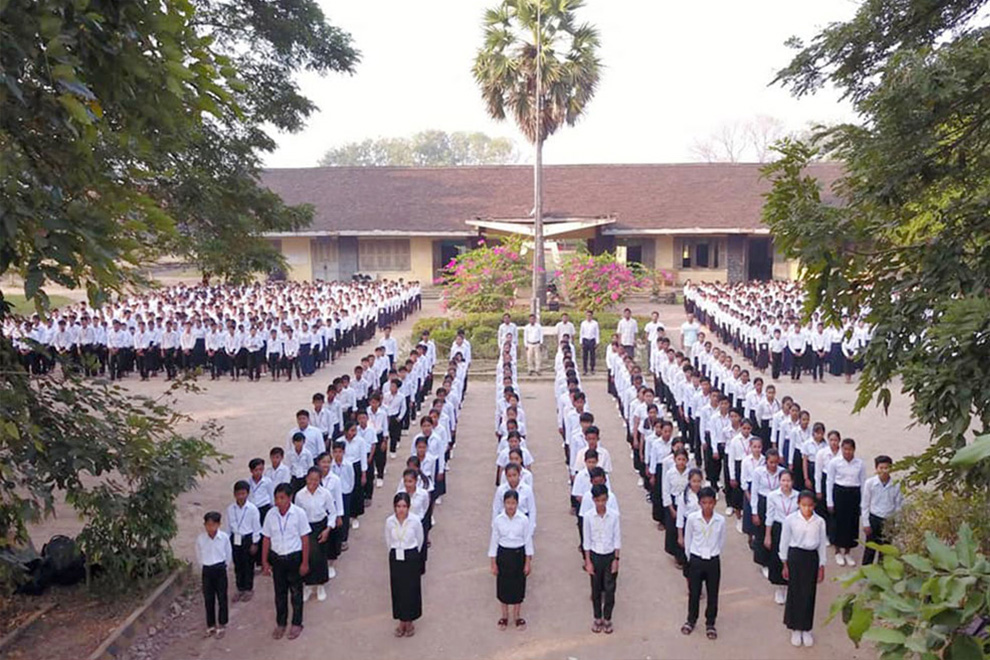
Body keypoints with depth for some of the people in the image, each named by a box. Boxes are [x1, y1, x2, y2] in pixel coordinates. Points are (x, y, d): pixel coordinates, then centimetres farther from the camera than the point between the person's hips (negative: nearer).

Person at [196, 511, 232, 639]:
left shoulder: (224, 537, -12)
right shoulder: (200, 539, -10)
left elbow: (228, 556, 1)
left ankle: (222, 625, 20)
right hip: (207, 571, 1)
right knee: (208, 599, 12)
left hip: (220, 569, -1)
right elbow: (198, 557, 5)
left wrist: (222, 567, 4)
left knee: (222, 598, 7)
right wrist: (206, 567, 6)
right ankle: (211, 625, 28)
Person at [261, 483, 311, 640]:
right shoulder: (271, 515, -6)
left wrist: (305, 562, -8)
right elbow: (266, 539, 2)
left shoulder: (299, 514, -14)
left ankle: (297, 624, 27)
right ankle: (280, 623, 32)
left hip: (294, 557, -3)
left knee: (296, 592, 10)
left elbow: (305, 539, -9)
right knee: (280, 592, 15)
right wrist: (264, 562, 3)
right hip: (276, 558, 3)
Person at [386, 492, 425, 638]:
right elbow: (388, 542, 7)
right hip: (395, 558, 2)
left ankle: (409, 622, 27)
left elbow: (419, 541, 0)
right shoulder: (389, 521, -10)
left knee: (411, 589, 8)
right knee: (397, 590, 11)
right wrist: (395, 553, 13)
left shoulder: (415, 521, -16)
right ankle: (401, 621, 28)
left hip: (411, 558, -2)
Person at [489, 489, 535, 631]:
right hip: (503, 554, 1)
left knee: (518, 585, 12)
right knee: (503, 585, 12)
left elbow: (528, 541, -4)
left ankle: (517, 616, 33)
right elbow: (494, 541, -3)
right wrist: (493, 563, -1)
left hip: (519, 554, 0)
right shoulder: (498, 520, -11)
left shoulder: (523, 520, -13)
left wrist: (528, 562, -2)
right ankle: (504, 616, 33)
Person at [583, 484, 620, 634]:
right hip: (595, 556, 0)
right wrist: (588, 561, -4)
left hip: (610, 556, 0)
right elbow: (587, 540, -4)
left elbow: (617, 539, -4)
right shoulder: (588, 517, -12)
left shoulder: (614, 516, -13)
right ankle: (598, 618, 29)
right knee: (596, 589, 13)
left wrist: (616, 559, -5)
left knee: (610, 589, 8)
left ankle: (607, 619, 25)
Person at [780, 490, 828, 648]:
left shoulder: (819, 521, -5)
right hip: (795, 556, -1)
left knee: (809, 593, 8)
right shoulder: (790, 520, -9)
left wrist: (822, 566, 5)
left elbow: (822, 544, 3)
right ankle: (795, 629, 21)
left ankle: (806, 629, 24)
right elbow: (784, 542, -1)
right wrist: (785, 564, 2)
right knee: (794, 592, 6)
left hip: (812, 557, 1)